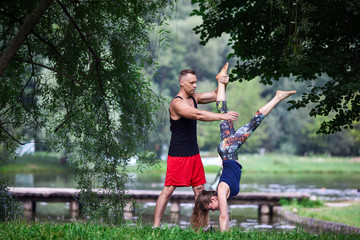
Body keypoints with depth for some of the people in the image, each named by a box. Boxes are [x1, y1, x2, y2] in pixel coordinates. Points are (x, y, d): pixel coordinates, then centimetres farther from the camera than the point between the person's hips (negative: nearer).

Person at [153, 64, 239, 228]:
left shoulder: (194, 98, 10)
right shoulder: (177, 103, -18)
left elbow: (216, 96, 16)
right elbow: (198, 115, -31)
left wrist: (222, 83, -5)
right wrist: (223, 116, -34)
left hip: (193, 153, 9)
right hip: (178, 154, -9)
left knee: (199, 188, 8)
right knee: (168, 189, -7)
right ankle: (156, 226, -4)